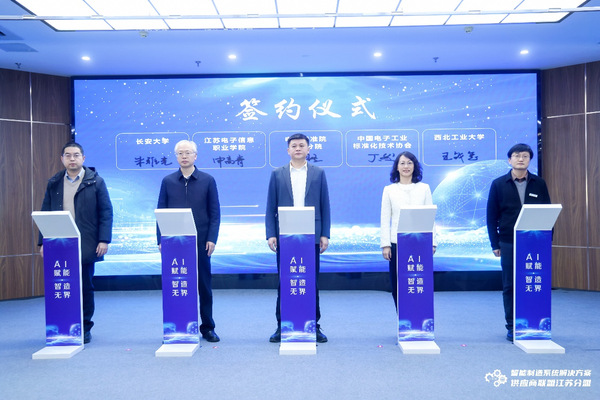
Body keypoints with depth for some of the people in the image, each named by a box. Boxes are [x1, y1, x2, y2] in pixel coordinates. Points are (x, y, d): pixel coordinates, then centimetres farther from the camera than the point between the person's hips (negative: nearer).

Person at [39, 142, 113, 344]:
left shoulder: (95, 181, 1)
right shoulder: (53, 183, 11)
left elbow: (106, 212, -2)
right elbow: (45, 213, 11)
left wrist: (104, 240, -11)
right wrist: (43, 242, 3)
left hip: (86, 247, -2)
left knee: (85, 288, 6)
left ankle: (84, 328, 18)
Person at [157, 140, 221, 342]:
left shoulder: (207, 180, 4)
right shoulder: (168, 181, 8)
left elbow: (215, 212, 2)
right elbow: (161, 212, 7)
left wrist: (212, 239, -7)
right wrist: (161, 239, -1)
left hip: (201, 241, -1)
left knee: (204, 286, 5)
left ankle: (207, 328, 16)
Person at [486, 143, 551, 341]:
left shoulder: (539, 184, 7)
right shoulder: (498, 184, 3)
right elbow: (491, 216, 2)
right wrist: (495, 244, -1)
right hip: (509, 244, -1)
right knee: (510, 286, 4)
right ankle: (512, 327, 15)